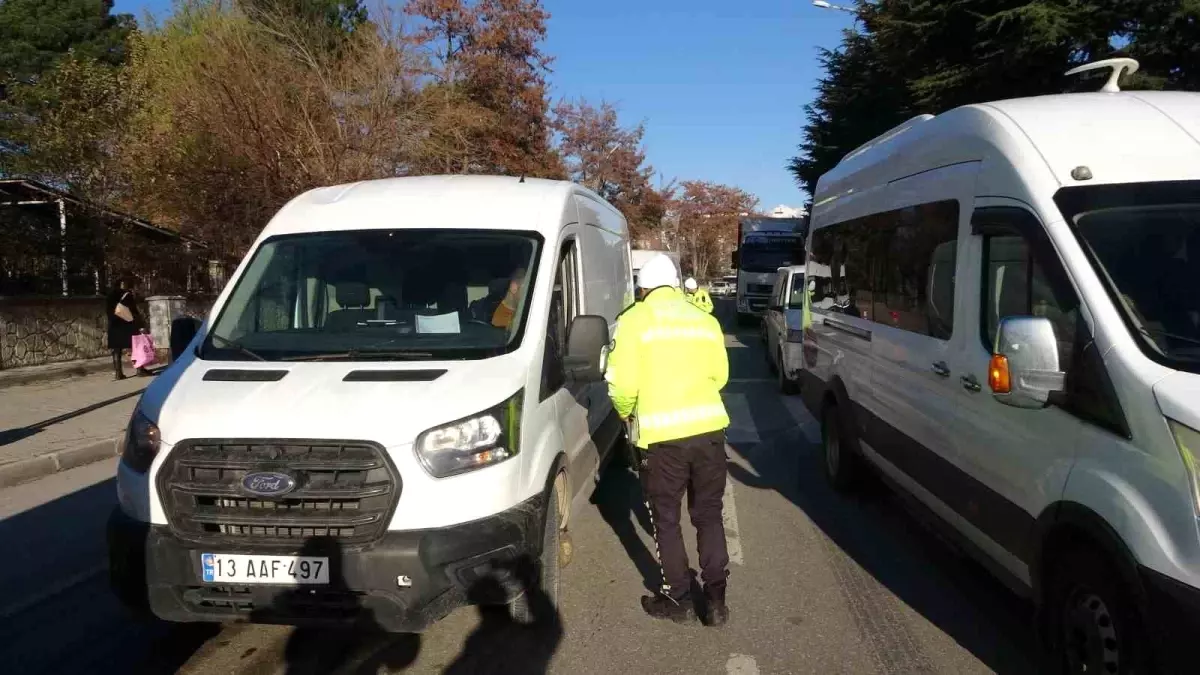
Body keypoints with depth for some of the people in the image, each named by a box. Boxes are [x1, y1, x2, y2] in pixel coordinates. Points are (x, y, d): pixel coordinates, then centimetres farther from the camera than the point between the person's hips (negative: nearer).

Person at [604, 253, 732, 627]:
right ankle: (716, 600, 18)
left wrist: (626, 414, 10)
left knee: (666, 519, 12)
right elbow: (719, 375, 11)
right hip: (709, 428, 4)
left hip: (662, 434, -4)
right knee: (709, 515, 16)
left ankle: (678, 600, 21)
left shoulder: (633, 320, -4)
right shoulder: (705, 320, 10)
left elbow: (621, 384, -10)